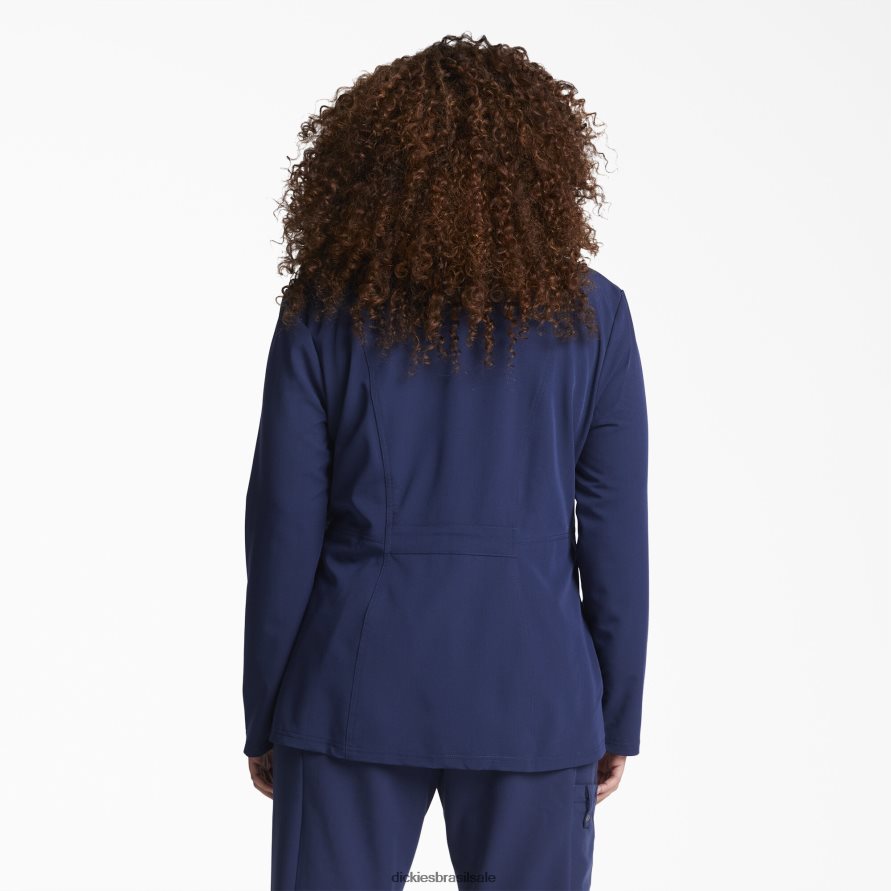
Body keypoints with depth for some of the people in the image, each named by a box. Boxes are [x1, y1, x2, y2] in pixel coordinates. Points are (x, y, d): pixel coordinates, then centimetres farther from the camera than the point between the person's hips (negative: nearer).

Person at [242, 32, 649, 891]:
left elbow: (284, 532, -4)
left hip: (359, 690, 0)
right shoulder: (588, 313, -2)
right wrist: (618, 717, 7)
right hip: (530, 692, 0)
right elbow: (615, 535, -2)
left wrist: (264, 720, 6)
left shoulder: (323, 313, -4)